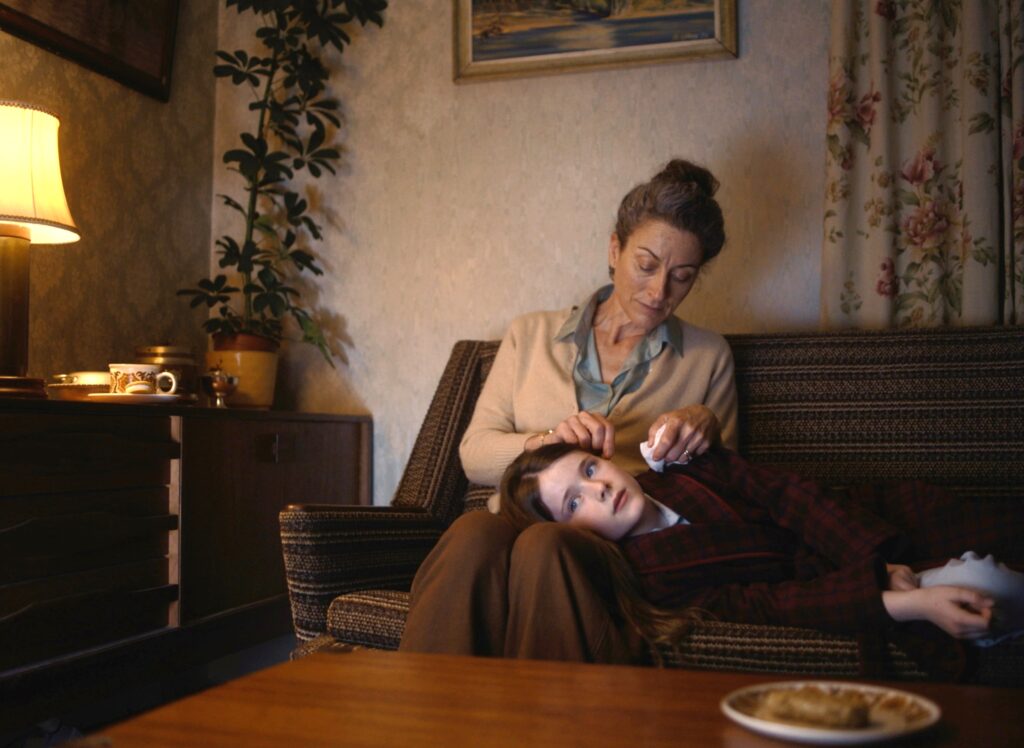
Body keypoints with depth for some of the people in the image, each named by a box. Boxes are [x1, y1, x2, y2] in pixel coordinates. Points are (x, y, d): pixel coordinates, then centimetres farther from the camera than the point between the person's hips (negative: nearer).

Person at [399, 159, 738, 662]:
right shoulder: (530, 336, 17)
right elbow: (474, 454, 9)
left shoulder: (707, 357, 17)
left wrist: (705, 428, -4)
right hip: (523, 521, 1)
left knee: (543, 548, -37)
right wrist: (543, 442, -11)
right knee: (473, 532, -36)